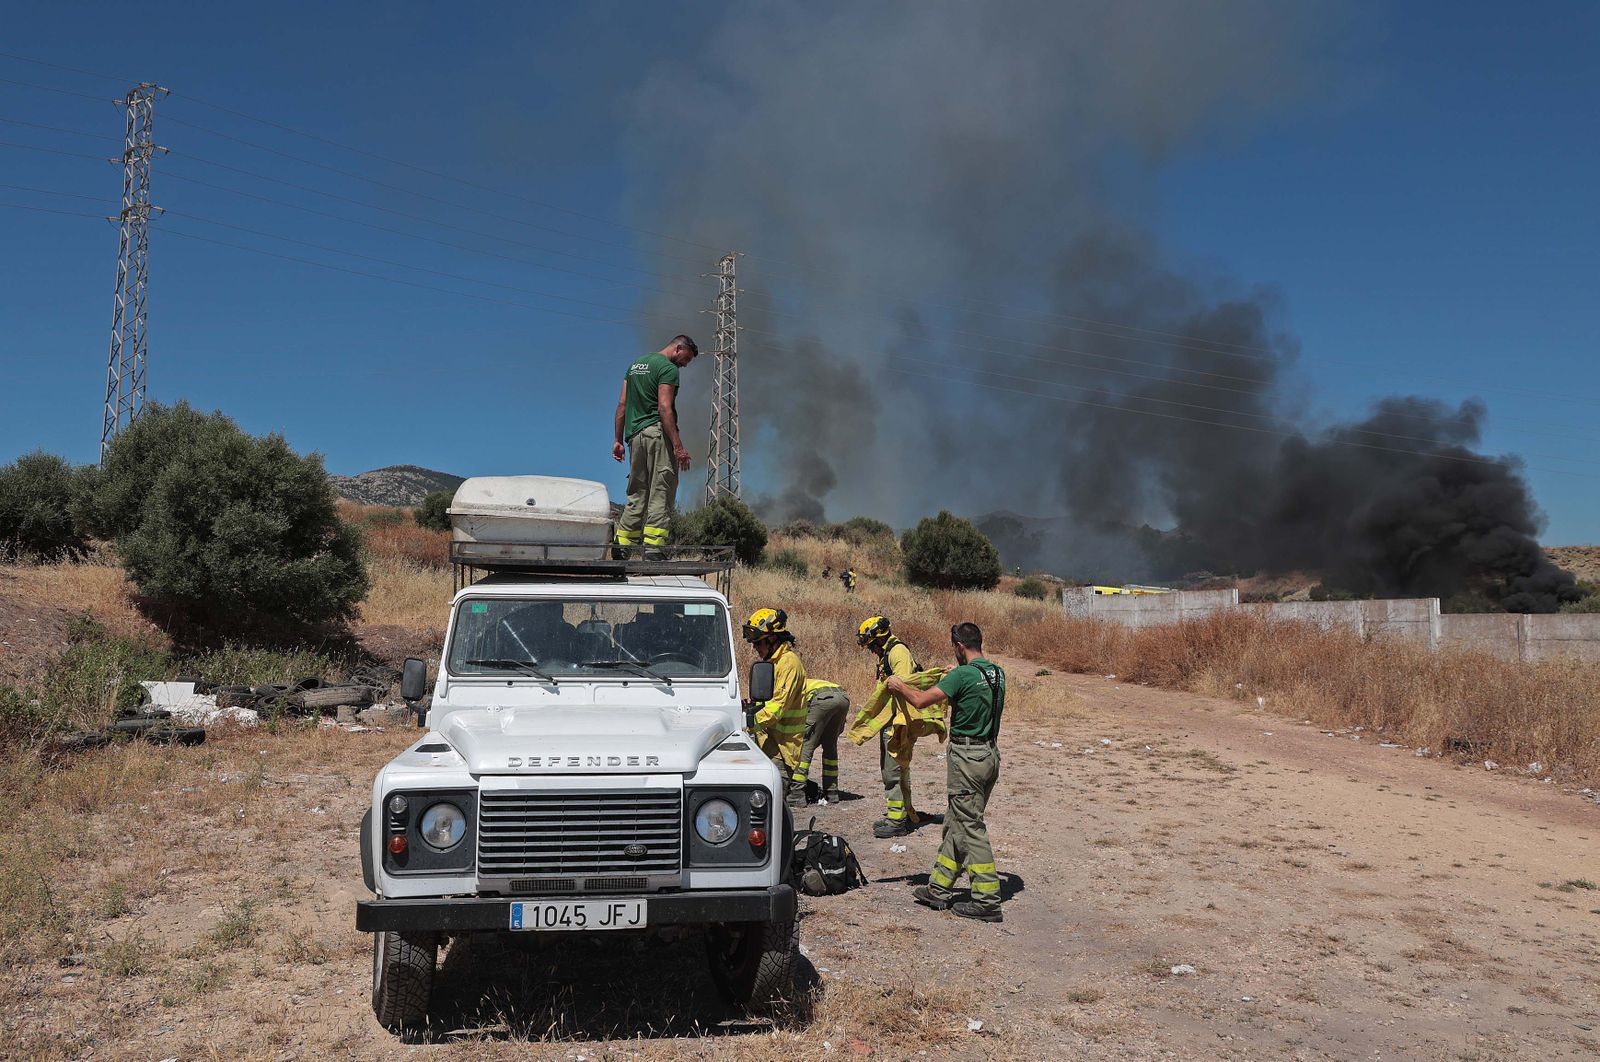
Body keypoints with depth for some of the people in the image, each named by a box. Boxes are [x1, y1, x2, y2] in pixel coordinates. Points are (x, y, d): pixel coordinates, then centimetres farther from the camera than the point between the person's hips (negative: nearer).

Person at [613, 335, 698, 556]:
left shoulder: (636, 364, 21)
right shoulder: (668, 368, -5)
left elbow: (622, 405, 17)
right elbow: (664, 408, -16)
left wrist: (618, 439, 18)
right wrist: (678, 446, -19)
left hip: (634, 435, 8)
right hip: (658, 432, -8)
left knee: (636, 495, 12)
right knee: (661, 494, -7)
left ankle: (621, 546, 7)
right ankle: (653, 547, -12)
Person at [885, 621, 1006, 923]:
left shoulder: (963, 675, -17)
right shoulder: (997, 673, 8)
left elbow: (921, 700, -16)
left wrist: (899, 686, 2)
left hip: (967, 756, -9)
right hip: (990, 753, 9)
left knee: (971, 827, -3)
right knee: (956, 823, 16)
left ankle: (987, 901, -2)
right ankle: (939, 888, 23)